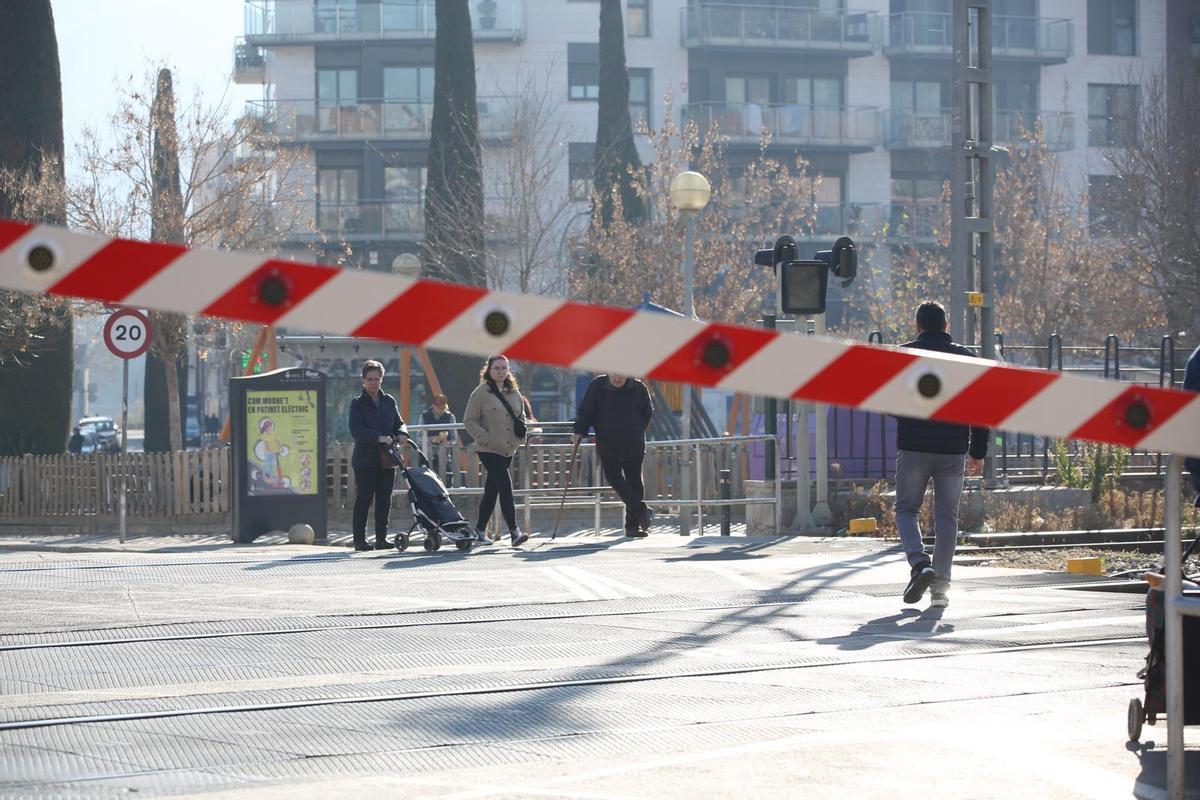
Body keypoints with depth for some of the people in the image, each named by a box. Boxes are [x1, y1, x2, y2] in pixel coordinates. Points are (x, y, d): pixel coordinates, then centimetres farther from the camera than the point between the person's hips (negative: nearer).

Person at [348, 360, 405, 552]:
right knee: (363, 499, -4)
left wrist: (401, 434, -10)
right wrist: (379, 438, -25)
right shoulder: (358, 404, -1)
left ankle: (381, 538, 10)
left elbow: (399, 424, 14)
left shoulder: (389, 401, 13)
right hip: (365, 459, -4)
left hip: (386, 459, 4)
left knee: (384, 500, 4)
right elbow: (356, 430, -14)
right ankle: (359, 539, 1)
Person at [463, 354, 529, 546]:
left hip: (509, 450, 6)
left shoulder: (514, 393, 11)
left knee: (492, 490, 13)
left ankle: (480, 529, 23)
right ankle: (514, 531, -18)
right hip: (489, 450, -6)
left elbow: (521, 415, 25)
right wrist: (485, 438, -16)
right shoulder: (481, 392, -7)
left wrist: (520, 436, 8)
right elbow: (469, 421, -7)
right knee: (506, 487, -16)